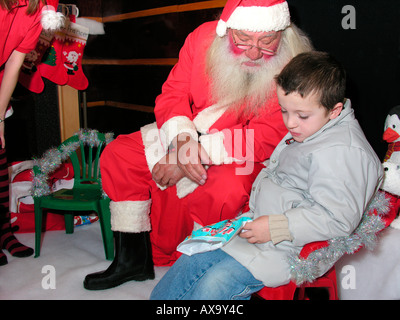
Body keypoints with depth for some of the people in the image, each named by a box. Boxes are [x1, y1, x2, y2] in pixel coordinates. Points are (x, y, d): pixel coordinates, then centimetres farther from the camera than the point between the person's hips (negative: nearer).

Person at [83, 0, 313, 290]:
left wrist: (195, 154, -28)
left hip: (244, 155, -4)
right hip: (187, 134, 5)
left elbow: (266, 138, -25)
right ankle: (132, 258, 6)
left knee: (226, 191, -36)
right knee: (118, 154, -6)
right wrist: (183, 140, -27)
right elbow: (172, 95, -5)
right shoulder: (203, 38, -11)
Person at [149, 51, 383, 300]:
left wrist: (276, 228, -26)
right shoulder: (304, 129, 9)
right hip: (257, 225, 10)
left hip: (286, 249, -10)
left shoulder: (344, 151, -21)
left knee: (215, 284, -21)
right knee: (194, 258, 5)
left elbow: (338, 219, -26)